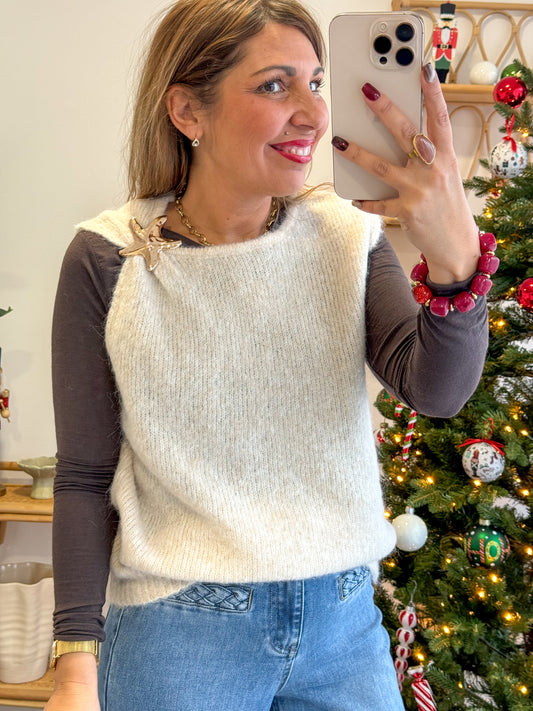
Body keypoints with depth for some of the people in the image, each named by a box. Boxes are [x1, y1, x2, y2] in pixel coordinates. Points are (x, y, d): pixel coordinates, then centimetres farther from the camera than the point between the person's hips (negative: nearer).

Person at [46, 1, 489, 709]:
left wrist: (456, 256, -32)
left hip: (343, 620, 3)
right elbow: (84, 476, -4)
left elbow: (437, 391, -14)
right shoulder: (109, 259, -9)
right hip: (178, 628, -2)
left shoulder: (346, 234, -2)